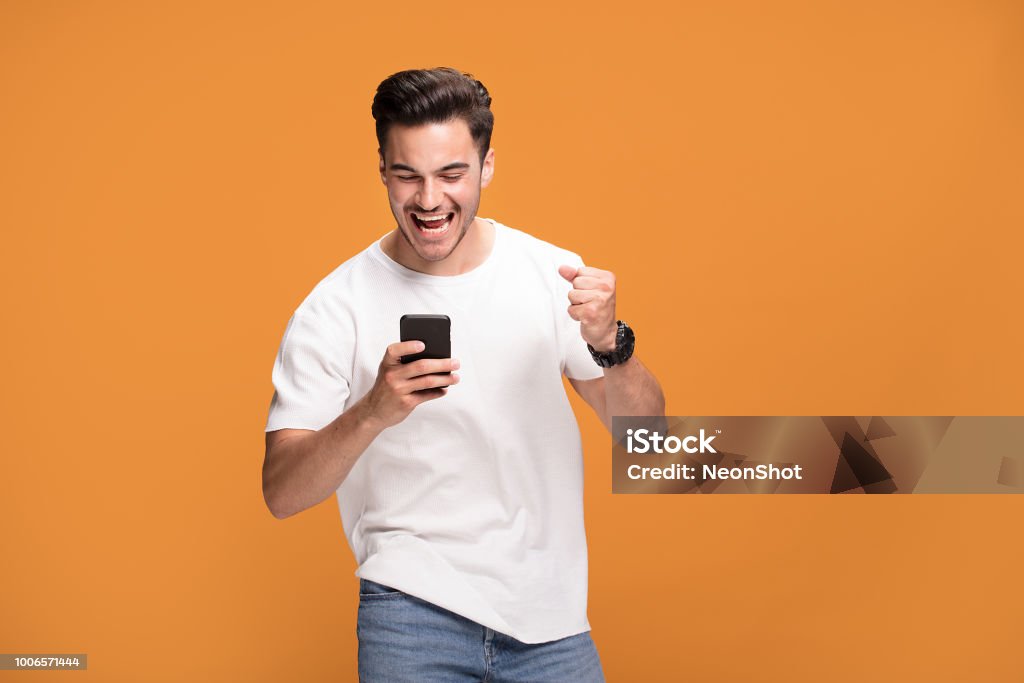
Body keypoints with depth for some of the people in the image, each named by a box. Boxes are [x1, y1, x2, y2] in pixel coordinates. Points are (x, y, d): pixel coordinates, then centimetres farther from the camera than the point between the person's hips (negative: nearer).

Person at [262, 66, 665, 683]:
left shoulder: (551, 272, -1)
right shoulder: (334, 309, -8)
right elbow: (281, 493, -11)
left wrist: (609, 344, -20)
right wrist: (373, 412, -30)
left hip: (552, 614, 3)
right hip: (415, 606, -2)